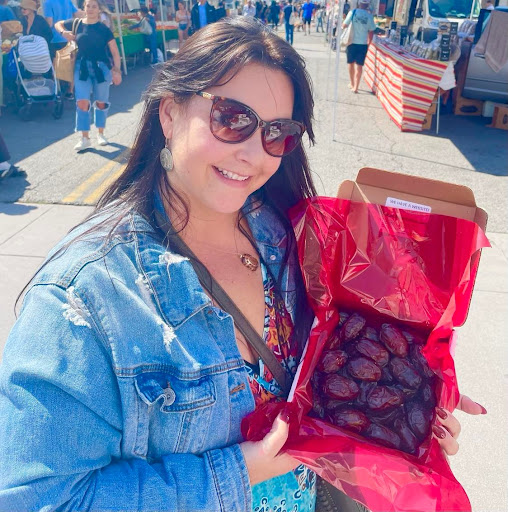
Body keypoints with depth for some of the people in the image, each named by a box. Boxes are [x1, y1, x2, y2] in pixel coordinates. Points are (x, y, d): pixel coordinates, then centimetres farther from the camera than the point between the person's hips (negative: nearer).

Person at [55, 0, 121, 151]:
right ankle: (85, 138, -3)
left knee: (101, 102, 8)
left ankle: (100, 134, 25)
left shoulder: (104, 29, -2)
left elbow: (115, 52, -4)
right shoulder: (76, 24, 4)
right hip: (81, 67, 1)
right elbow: (58, 24, 22)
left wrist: (116, 70, -14)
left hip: (101, 67, -1)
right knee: (82, 102, -9)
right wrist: (64, 32, 1)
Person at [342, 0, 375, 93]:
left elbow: (344, 25, -5)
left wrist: (342, 27, 18)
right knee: (359, 65, 5)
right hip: (363, 44, 0)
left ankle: (352, 84, 29)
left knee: (351, 63, 18)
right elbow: (371, 32, 0)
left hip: (352, 42, 0)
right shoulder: (369, 16, -3)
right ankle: (355, 87, 2)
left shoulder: (353, 12, -7)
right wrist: (368, 43, 13)